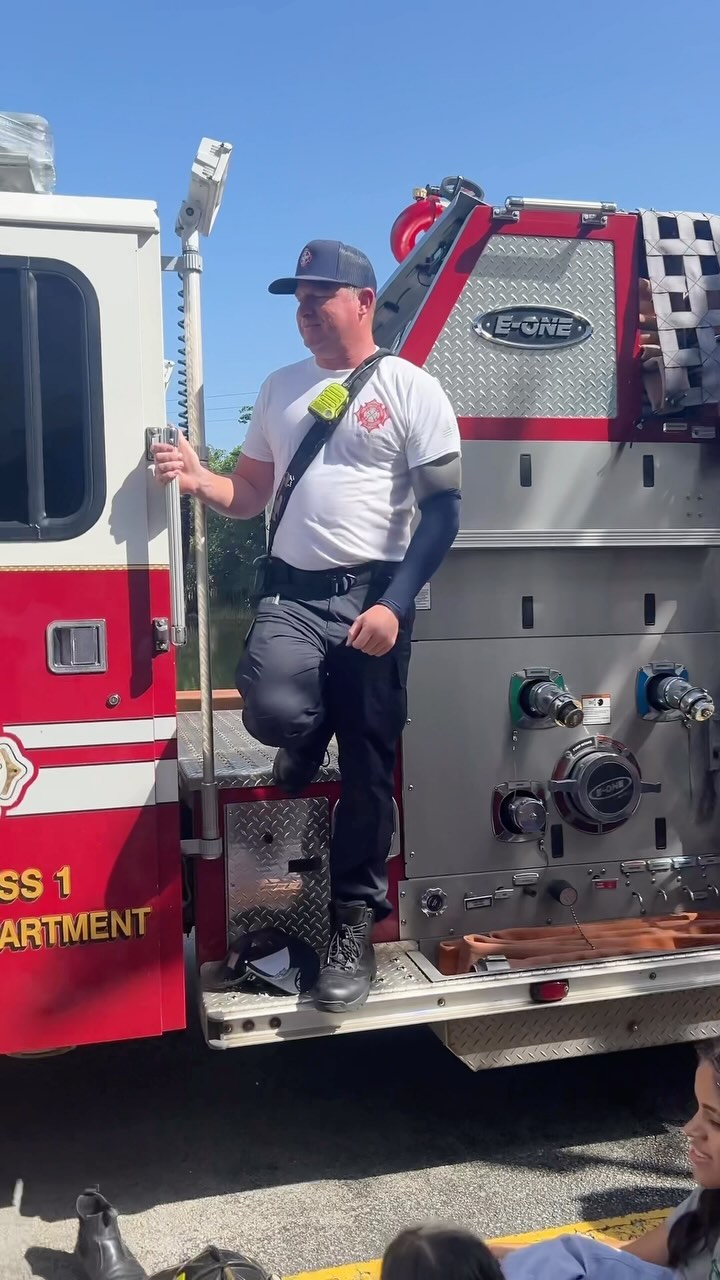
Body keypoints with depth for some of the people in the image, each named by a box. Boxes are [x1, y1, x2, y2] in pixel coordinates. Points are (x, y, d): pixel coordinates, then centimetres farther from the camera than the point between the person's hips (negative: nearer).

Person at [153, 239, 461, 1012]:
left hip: (372, 596, -3)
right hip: (291, 591, 3)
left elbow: (442, 508, -7)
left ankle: (354, 926, 20)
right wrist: (198, 479, -4)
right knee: (272, 711, -27)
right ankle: (308, 736, 13)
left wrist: (395, 605, -18)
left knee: (366, 768, 3)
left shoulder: (410, 390, -1)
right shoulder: (280, 389, 15)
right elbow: (250, 496, 19)